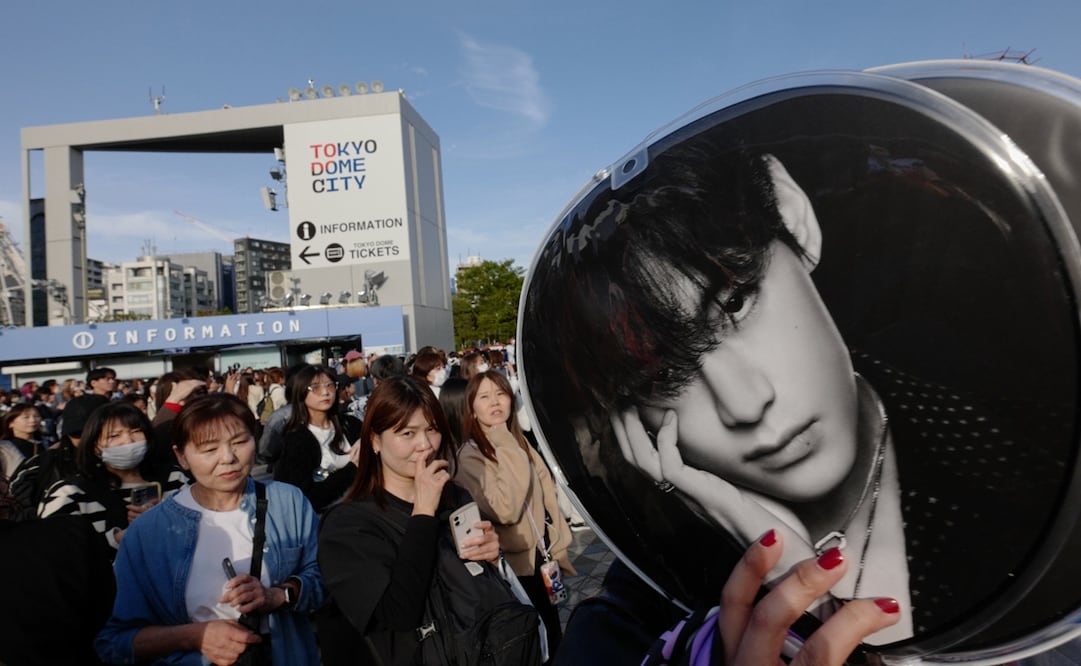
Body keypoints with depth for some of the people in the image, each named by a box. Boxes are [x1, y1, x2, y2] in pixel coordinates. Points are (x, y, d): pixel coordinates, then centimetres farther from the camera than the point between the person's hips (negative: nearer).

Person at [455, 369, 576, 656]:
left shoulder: (519, 442, 5)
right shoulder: (470, 457, -17)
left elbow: (546, 493, 9)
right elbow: (505, 510, -29)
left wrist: (558, 547, 8)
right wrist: (507, 450, -27)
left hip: (543, 555, 6)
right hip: (513, 566, -6)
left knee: (554, 635, 18)